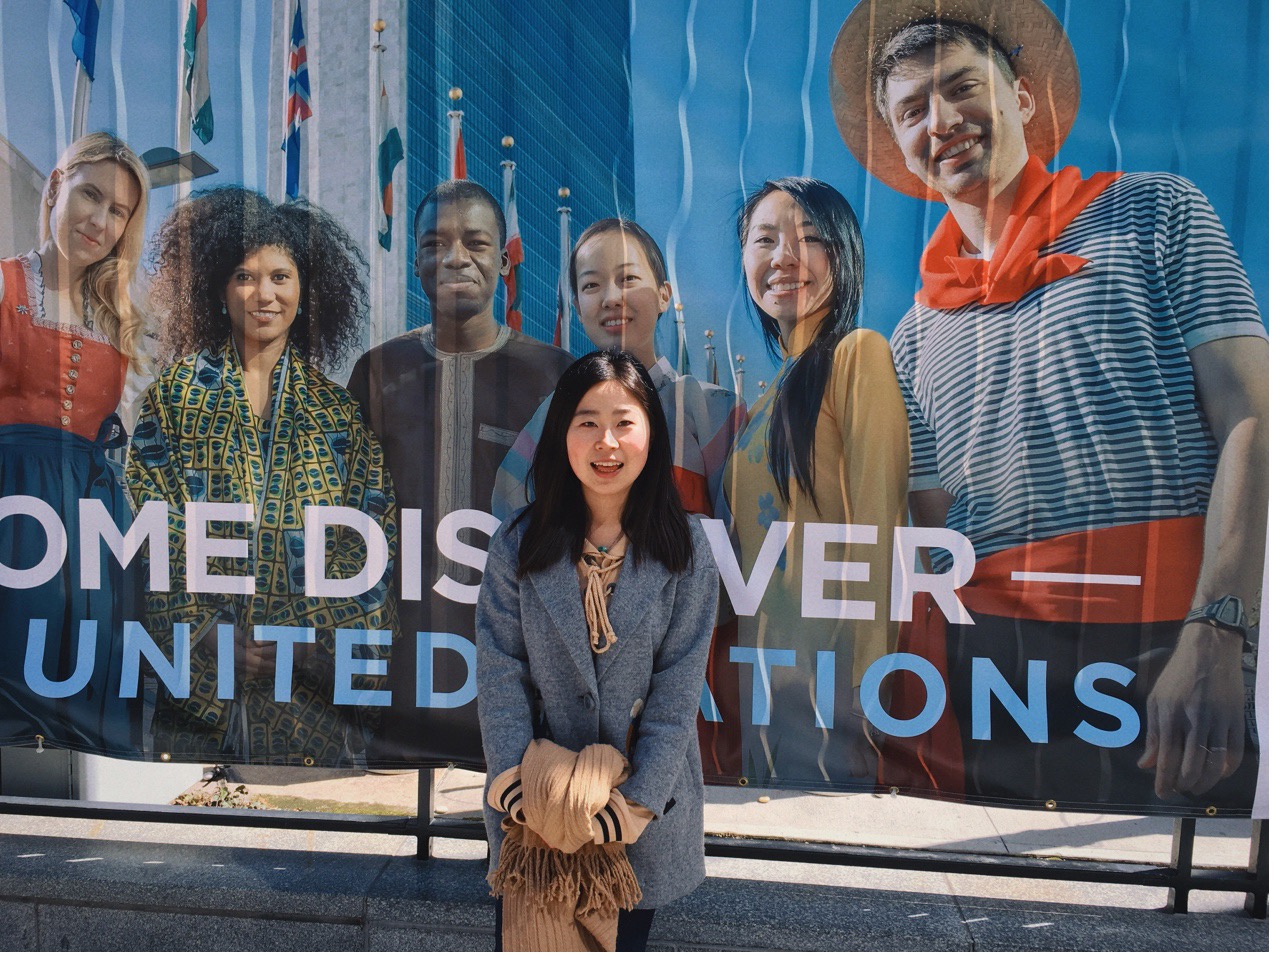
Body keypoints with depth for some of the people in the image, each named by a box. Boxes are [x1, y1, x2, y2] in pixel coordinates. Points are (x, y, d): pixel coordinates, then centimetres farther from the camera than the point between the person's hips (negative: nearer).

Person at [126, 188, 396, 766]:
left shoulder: (338, 411, 9)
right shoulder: (175, 394, 7)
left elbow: (372, 543, 4)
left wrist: (320, 647, -9)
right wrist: (211, 638, -11)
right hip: (197, 678, 0)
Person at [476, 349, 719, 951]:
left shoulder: (685, 550, -9)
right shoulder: (520, 543, -7)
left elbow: (679, 687, -8)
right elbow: (501, 674, -5)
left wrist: (640, 797, -12)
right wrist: (512, 777, -12)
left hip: (643, 795, 0)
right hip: (538, 793, 0)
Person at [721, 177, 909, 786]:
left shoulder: (860, 353, -6)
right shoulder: (771, 394, 17)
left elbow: (876, 528, -14)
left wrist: (865, 683, -19)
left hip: (827, 677, -7)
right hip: (763, 681, 8)